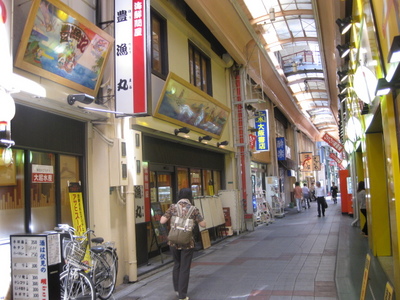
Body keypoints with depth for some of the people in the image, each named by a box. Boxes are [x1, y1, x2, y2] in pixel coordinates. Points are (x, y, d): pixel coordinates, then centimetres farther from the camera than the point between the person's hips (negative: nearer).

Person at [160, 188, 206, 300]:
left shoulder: (173, 207, -4)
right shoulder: (193, 209, -8)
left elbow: (162, 221, -7)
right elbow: (203, 224, -5)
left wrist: (167, 214, 11)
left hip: (173, 242, 3)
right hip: (187, 243, -2)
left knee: (176, 265, 24)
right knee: (184, 268, 8)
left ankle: (177, 289, 36)